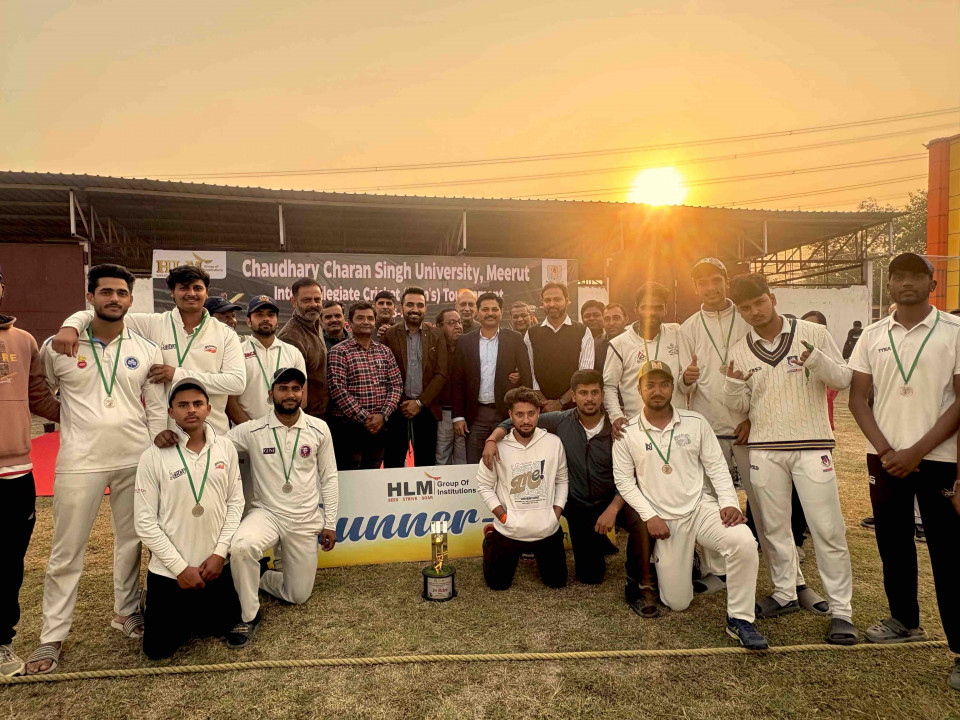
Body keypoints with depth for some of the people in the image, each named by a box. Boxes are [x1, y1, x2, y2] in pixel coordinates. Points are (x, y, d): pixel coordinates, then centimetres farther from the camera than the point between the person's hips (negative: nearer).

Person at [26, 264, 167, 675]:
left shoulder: (146, 350, 3)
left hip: (135, 460, 2)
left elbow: (157, 409, 6)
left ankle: (126, 612, 30)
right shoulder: (58, 347, -1)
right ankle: (52, 637, 18)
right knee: (66, 551, 5)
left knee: (131, 541, 13)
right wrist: (72, 421, 4)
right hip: (80, 462, -2)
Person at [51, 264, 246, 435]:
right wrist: (71, 326, -20)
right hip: (162, 435, 0)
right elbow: (98, 314, 3)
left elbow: (238, 382, -11)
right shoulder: (153, 324, 2)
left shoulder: (225, 334, 1)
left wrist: (178, 374, -13)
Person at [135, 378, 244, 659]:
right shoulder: (153, 456, -12)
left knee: (220, 627, 15)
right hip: (168, 570, -2)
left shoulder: (225, 448, -4)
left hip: (215, 565, 2)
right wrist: (180, 567, -12)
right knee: (159, 648, 6)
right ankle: (154, 607, 37)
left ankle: (191, 610, 45)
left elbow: (236, 502, 1)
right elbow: (145, 521, -11)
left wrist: (220, 553, -9)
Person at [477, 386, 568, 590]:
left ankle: (536, 552, 44)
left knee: (557, 582, 16)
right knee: (497, 584, 11)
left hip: (548, 530, 2)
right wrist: (503, 516, -10)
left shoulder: (553, 443, -7)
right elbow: (484, 485, -4)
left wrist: (556, 513, -2)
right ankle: (490, 541, 39)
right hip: (508, 531, -2)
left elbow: (561, 480, 6)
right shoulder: (498, 446, -12)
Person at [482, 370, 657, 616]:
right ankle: (601, 544, 40)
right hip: (579, 505, 2)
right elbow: (515, 422, -4)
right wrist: (492, 439, -22)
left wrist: (612, 509, -28)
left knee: (641, 520, -35)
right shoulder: (560, 421, -10)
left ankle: (640, 586, -13)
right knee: (589, 577, 6)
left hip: (613, 499, -1)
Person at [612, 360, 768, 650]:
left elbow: (717, 466, 2)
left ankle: (739, 620, -11)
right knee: (677, 603, 1)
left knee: (744, 542, -30)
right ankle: (671, 563, 36)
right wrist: (649, 516, -10)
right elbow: (624, 480, -1)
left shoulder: (696, 422, -1)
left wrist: (729, 502, -12)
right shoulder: (627, 433, -5)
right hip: (664, 520, -1)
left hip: (701, 508, 1)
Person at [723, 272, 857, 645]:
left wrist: (816, 359, -20)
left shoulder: (813, 334, -1)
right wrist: (734, 384, -13)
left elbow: (844, 379, -1)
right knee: (772, 526, 10)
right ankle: (787, 592, 28)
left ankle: (841, 608, 10)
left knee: (827, 528, -2)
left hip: (812, 446, -3)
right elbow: (740, 406, 9)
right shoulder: (739, 351, 6)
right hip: (764, 449, 3)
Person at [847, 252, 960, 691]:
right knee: (892, 543, 13)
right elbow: (858, 398, 5)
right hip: (885, 457, 4)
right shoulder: (873, 337, 6)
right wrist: (885, 450, -7)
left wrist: (916, 452, -13)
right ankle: (905, 621, 31)